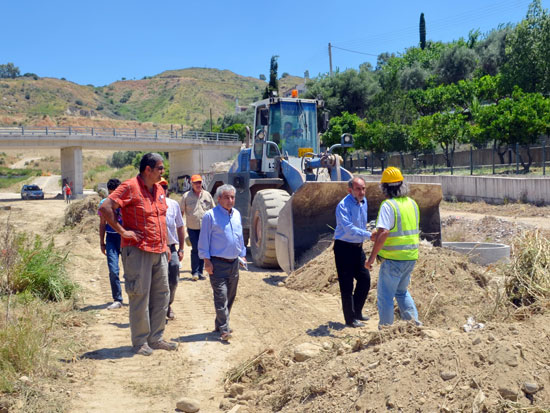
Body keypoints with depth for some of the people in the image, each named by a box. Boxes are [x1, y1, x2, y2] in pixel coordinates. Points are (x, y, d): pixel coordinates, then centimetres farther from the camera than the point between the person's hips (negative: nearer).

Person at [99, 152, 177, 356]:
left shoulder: (159, 189, 14)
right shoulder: (130, 187, -11)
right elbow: (105, 208, -20)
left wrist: (166, 245, 20)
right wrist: (122, 231, -18)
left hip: (159, 252, 8)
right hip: (138, 250, -8)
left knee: (162, 295, 11)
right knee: (140, 297, -1)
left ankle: (155, 339, 22)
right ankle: (140, 342, 11)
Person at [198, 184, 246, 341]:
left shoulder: (237, 214, 12)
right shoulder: (210, 215, -8)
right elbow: (204, 240, -7)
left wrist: (243, 255, 19)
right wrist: (206, 261, -10)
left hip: (234, 263, 7)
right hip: (218, 263, -7)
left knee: (230, 297, 12)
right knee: (221, 297, -9)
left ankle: (220, 324, 25)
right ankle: (224, 330, -7)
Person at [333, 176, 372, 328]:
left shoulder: (364, 202, 7)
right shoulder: (343, 206, -20)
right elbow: (349, 229, -30)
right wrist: (370, 235, -38)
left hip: (358, 247, 8)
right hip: (344, 248, -8)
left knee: (365, 279, 12)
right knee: (347, 285, -2)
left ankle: (357, 312, 28)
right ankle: (350, 319, 9)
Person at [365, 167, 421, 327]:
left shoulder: (388, 205, -16)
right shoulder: (412, 203, 8)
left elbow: (383, 233, -25)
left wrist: (371, 258, -20)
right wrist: (378, 237, 20)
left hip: (393, 259, -8)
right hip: (411, 257, 8)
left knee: (385, 295, 6)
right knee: (401, 291, 25)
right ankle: (413, 321, 18)